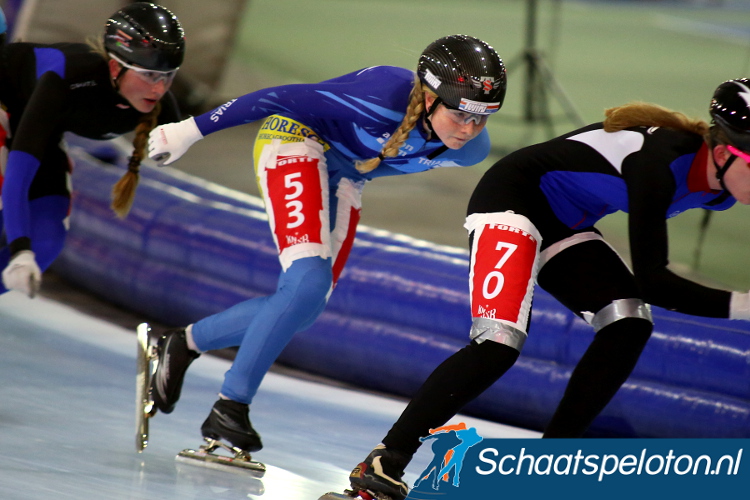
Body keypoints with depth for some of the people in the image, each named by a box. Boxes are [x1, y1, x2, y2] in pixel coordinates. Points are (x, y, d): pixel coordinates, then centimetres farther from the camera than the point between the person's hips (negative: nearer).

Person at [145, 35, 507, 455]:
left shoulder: (472, 150, -17)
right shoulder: (386, 100, -36)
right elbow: (285, 97, -29)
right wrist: (192, 131, -24)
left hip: (345, 178, 7)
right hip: (297, 141, -7)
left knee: (305, 308, 3)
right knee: (309, 281, -24)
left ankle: (184, 343, 20)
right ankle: (230, 406, -17)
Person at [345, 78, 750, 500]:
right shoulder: (661, 161, -31)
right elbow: (650, 280, -31)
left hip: (565, 226, 9)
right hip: (514, 199, -9)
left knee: (629, 323, -7)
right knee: (499, 341, -23)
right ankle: (384, 462, -19)